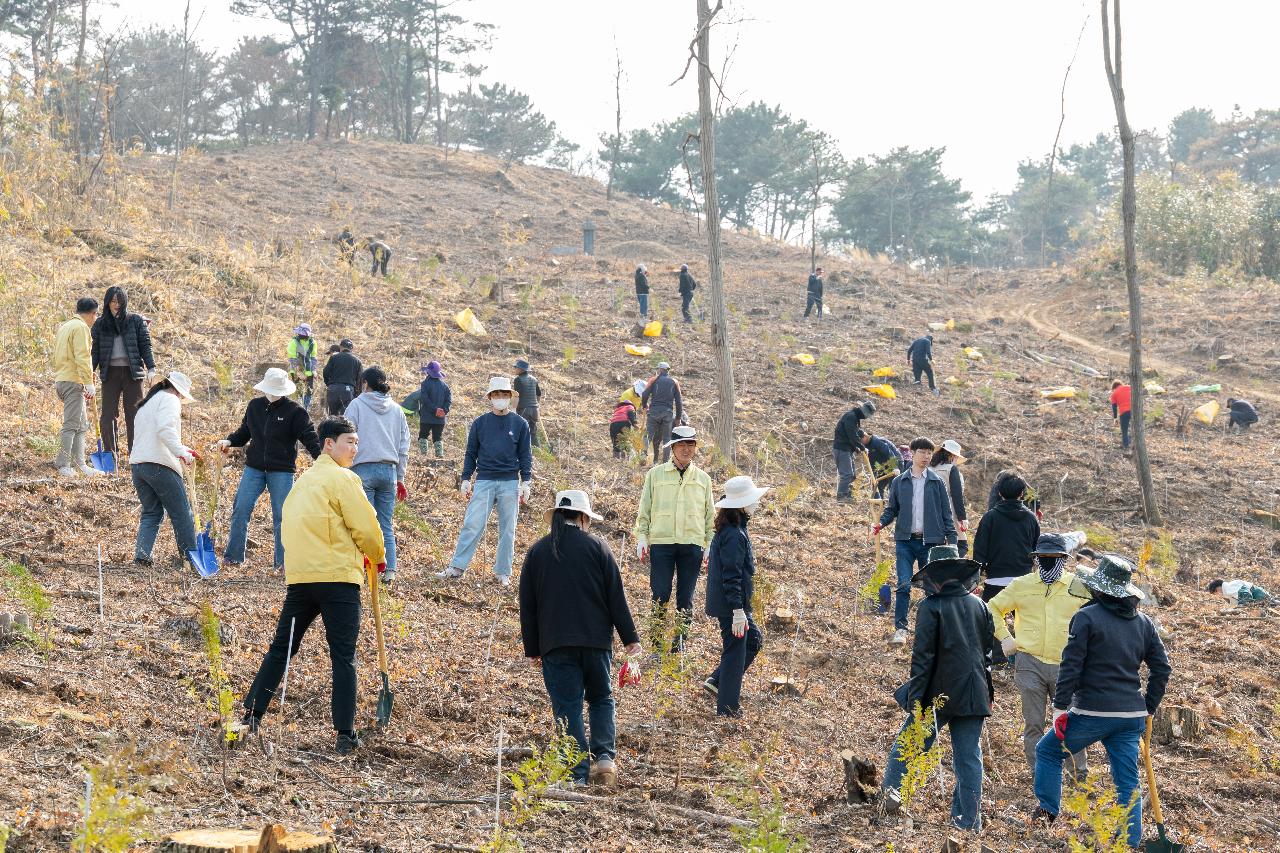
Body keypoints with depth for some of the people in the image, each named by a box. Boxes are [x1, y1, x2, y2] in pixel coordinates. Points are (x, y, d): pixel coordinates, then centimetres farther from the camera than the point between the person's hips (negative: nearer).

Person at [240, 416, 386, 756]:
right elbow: (366, 528, -8)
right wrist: (377, 556, 12)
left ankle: (251, 715, 10)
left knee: (281, 649, 14)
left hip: (299, 576, 7)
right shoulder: (343, 478, -5)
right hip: (338, 577, -7)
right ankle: (345, 735, -4)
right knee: (343, 658, -3)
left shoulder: (304, 479, 20)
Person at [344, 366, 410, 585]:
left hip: (364, 469, -4)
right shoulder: (396, 409, 12)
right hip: (389, 471, 4)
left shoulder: (357, 405, -1)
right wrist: (400, 478, 21)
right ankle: (390, 571, 4)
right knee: (386, 525, 9)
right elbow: (403, 447, 15)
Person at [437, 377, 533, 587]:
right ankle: (456, 567, -7)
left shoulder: (519, 424, 6)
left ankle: (503, 573, 10)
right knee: (472, 525, -7)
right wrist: (465, 479, 5)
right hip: (484, 481, 0)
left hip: (510, 483, 0)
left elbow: (525, 455, 7)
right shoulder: (480, 423, 8)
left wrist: (526, 482, -1)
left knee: (507, 529, 3)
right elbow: (471, 453, 12)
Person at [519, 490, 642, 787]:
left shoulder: (537, 551, 5)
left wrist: (532, 648, 12)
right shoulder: (597, 547, 0)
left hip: (555, 643, 0)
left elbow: (527, 606, 7)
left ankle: (578, 773, -3)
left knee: (567, 707, 2)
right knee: (601, 699, 17)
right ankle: (604, 755, -2)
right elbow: (616, 597, -1)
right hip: (596, 640, 0)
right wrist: (630, 637, 4)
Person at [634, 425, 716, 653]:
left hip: (692, 544, 2)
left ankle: (680, 643, 10)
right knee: (660, 596, -5)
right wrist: (641, 537, -1)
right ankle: (657, 644, 3)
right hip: (661, 543, -2)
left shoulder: (703, 478, 13)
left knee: (685, 598, 4)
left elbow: (710, 516, 15)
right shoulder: (656, 474, 8)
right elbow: (644, 509, 9)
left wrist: (711, 545, 8)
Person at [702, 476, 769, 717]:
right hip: (731, 606, -10)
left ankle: (716, 681, 21)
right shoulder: (734, 536, -22)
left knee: (754, 640, 21)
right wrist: (738, 611, -23)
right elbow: (732, 577, -24)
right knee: (735, 651, 1)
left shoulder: (726, 529, 10)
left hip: (723, 604, 10)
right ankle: (727, 708, 10)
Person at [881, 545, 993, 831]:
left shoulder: (931, 607, -10)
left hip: (939, 693, -4)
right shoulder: (978, 605, 7)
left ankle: (892, 791, 9)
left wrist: (915, 699, -10)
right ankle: (969, 821, 7)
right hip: (973, 695, 4)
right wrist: (986, 690, 22)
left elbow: (923, 657, -13)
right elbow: (987, 650, 13)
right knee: (969, 756, 6)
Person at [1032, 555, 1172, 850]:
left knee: (1047, 751, 17)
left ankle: (1047, 812, 16)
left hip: (1092, 714, -5)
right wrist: (1148, 708, 20)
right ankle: (1131, 843, 4)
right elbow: (1162, 668, 13)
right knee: (1128, 785, 7)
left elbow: (1070, 667, -11)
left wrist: (1060, 707, -8)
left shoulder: (1087, 617, -8)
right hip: (1132, 716, 5)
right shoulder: (1143, 623, 10)